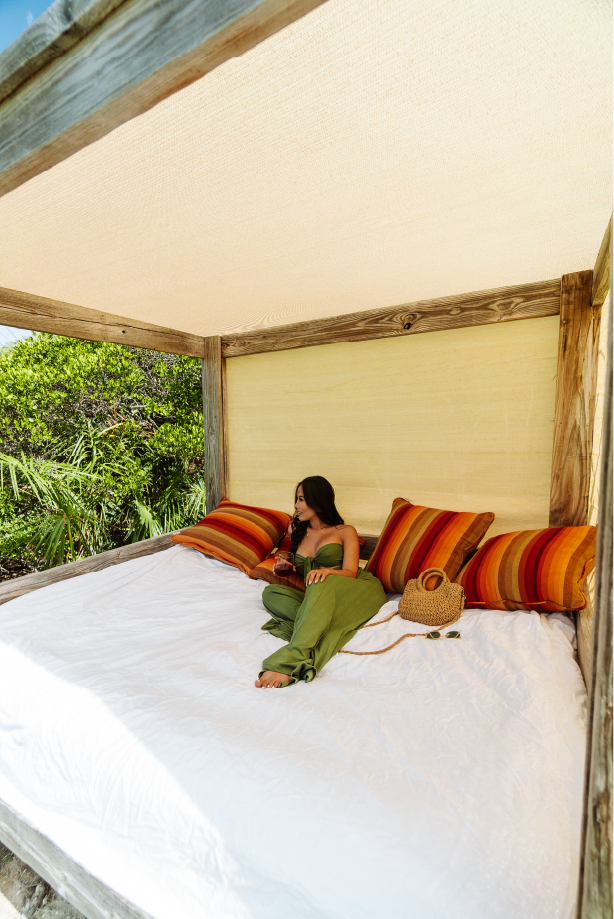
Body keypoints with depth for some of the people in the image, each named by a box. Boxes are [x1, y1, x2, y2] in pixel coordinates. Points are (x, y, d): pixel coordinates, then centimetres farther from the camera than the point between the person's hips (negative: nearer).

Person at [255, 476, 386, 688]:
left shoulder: (346, 532, 8)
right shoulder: (296, 530, 21)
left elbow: (350, 572, -7)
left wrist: (326, 571, -27)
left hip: (361, 591, -4)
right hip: (320, 598, 5)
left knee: (323, 583, -38)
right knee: (270, 592, -15)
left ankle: (288, 663, -50)